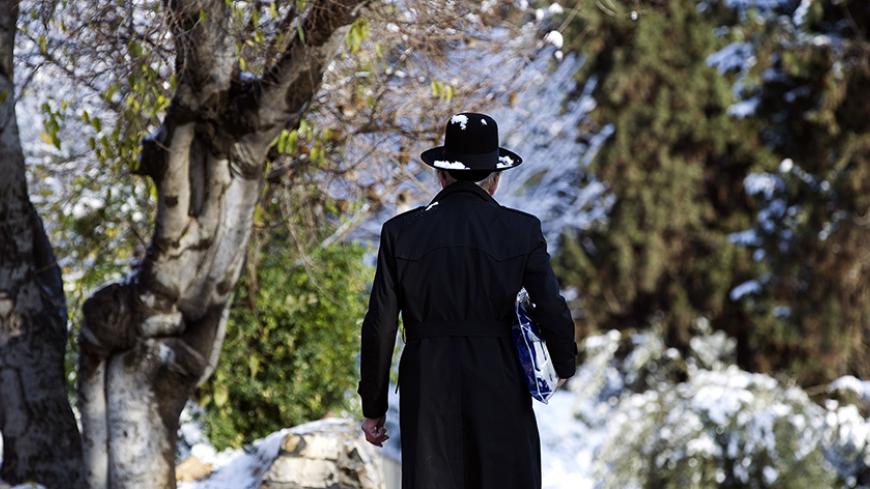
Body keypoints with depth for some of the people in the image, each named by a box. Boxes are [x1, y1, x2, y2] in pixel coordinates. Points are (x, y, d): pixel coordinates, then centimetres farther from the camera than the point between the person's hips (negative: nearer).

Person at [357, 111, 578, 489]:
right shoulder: (522, 230, -3)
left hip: (427, 389, 1)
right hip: (500, 387, -1)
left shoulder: (400, 232, 0)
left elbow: (379, 327, 0)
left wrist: (373, 408, 9)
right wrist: (565, 366, 14)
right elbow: (553, 313, -7)